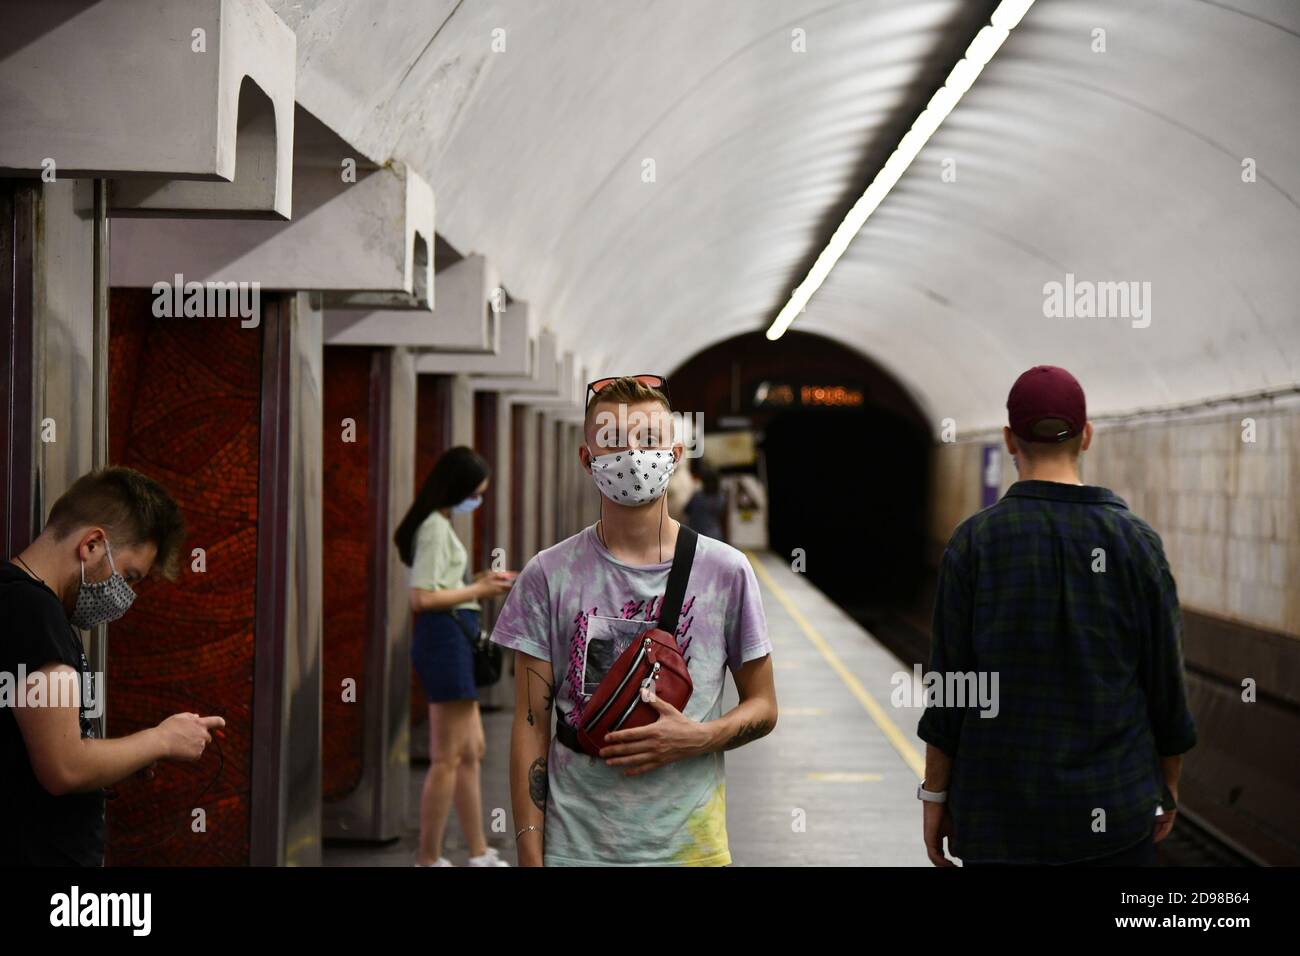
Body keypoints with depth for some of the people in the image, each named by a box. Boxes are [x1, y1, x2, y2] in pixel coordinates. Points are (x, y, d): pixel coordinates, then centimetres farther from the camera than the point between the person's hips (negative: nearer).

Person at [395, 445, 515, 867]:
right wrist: (477, 591, -13)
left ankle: (479, 854, 21)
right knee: (448, 759, -4)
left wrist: (478, 584, 9)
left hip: (452, 638, 11)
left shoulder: (439, 525, 16)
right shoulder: (436, 528, -14)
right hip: (444, 637, -11)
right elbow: (422, 597, -21)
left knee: (472, 750, 15)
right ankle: (428, 860, 2)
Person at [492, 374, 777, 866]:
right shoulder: (548, 576, 0)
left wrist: (697, 738, -12)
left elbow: (763, 707, 8)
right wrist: (530, 853, -5)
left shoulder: (726, 571, 1)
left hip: (688, 843, 1)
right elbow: (531, 726, 0)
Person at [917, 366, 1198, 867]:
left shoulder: (974, 542, -7)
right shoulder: (1137, 542, -4)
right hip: (1113, 809, 1)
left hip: (1002, 808, 0)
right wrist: (1169, 789, 14)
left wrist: (935, 797, 4)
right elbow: (1165, 682, 0)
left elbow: (951, 692, -6)